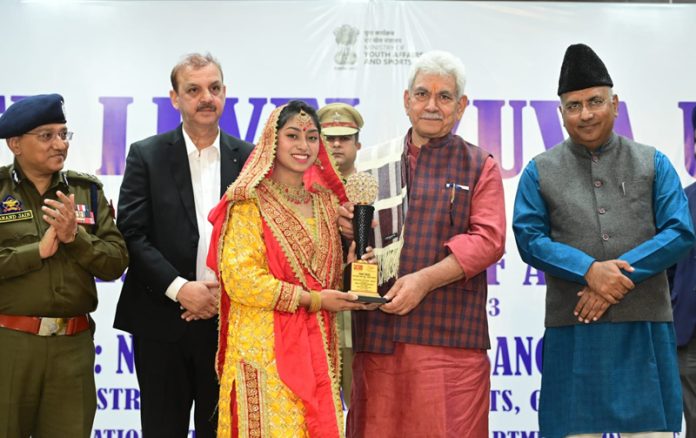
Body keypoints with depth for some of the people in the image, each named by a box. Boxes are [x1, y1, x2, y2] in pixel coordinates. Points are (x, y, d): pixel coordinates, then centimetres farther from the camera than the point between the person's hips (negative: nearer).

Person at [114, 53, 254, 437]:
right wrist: (180, 288, -14)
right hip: (162, 322, -1)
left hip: (228, 321, 1)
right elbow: (132, 234, -5)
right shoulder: (146, 155, 1)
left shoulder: (249, 158, 5)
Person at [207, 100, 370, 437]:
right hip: (265, 347, -6)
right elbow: (239, 277, -14)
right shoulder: (250, 201, -6)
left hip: (316, 345, 6)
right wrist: (311, 300, -13)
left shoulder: (326, 202, 13)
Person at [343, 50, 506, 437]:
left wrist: (424, 279, -14)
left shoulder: (480, 166, 8)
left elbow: (488, 240, -3)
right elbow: (358, 231, 23)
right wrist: (350, 228, -2)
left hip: (449, 335, -2)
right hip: (378, 331, 3)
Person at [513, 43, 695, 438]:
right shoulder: (541, 171, 8)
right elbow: (529, 238, -1)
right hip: (572, 327, 0)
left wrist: (620, 276, -11)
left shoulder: (653, 164, 9)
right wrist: (590, 270, -16)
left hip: (645, 325, 1)